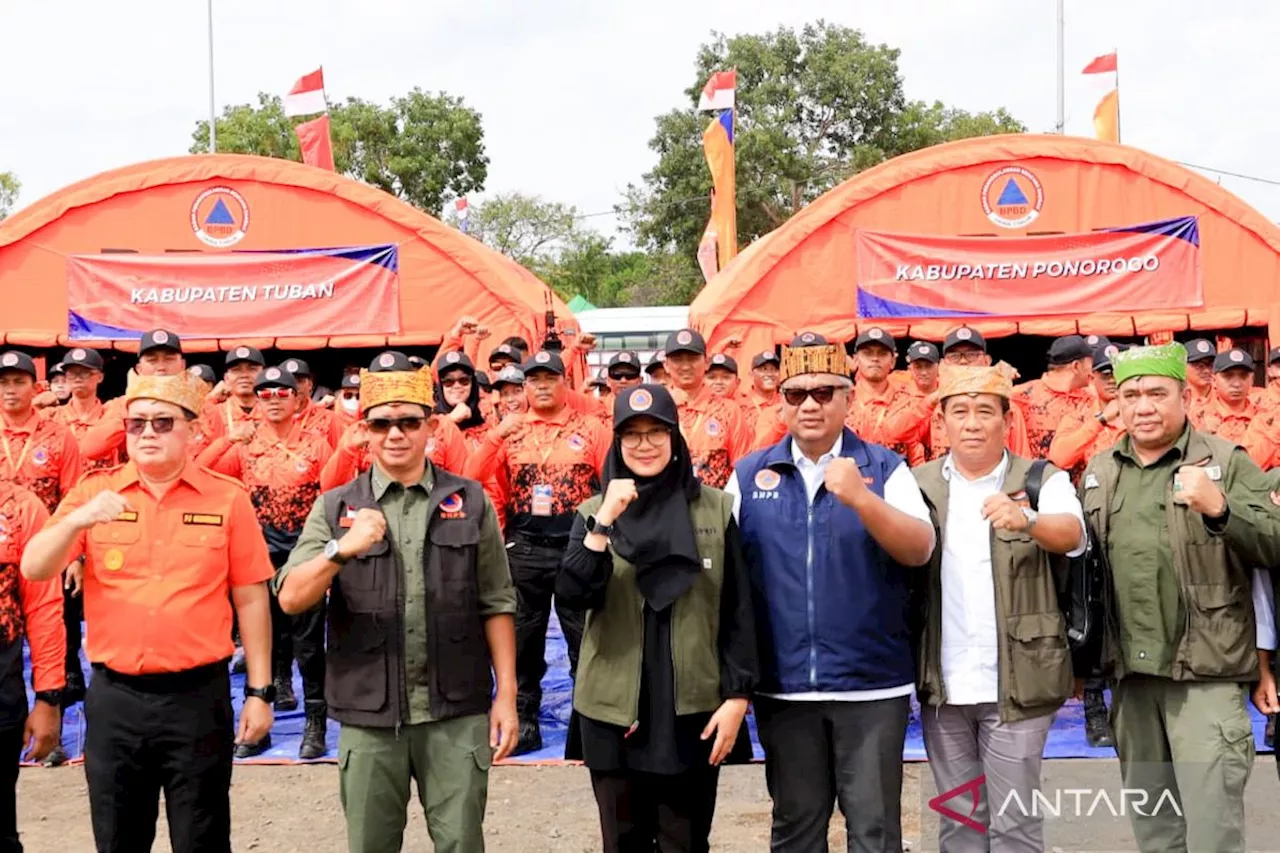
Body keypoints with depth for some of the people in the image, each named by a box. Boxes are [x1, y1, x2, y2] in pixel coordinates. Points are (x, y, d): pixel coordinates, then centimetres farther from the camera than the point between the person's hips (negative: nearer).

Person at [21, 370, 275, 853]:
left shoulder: (227, 499, -1)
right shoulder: (94, 492, 3)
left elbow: (251, 600, 1)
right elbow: (33, 569, -4)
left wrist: (259, 691, 0)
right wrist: (77, 520, -23)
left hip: (199, 695, -2)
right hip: (113, 697, 2)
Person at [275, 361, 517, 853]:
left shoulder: (470, 502, 3)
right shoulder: (335, 508, 3)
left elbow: (496, 605, 4)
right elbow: (291, 600, -6)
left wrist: (506, 694, -1)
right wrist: (341, 549, -23)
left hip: (458, 712, -1)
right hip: (367, 715, 1)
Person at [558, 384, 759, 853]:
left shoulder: (716, 508, -1)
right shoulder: (593, 512, 2)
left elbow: (737, 611, 0)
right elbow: (573, 594, -11)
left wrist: (737, 695, -5)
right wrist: (604, 523, -20)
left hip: (694, 708, -1)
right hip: (614, 709, 1)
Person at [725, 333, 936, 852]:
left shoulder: (884, 468, 0)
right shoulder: (749, 475, 5)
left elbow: (920, 549, -12)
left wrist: (861, 498, -28)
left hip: (871, 682, -2)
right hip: (782, 685, 2)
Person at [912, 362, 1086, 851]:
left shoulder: (1043, 481, -2)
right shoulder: (919, 486, 7)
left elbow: (1072, 534, -21)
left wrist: (1026, 520, -42)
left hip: (1014, 683, -3)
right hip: (942, 685, 3)